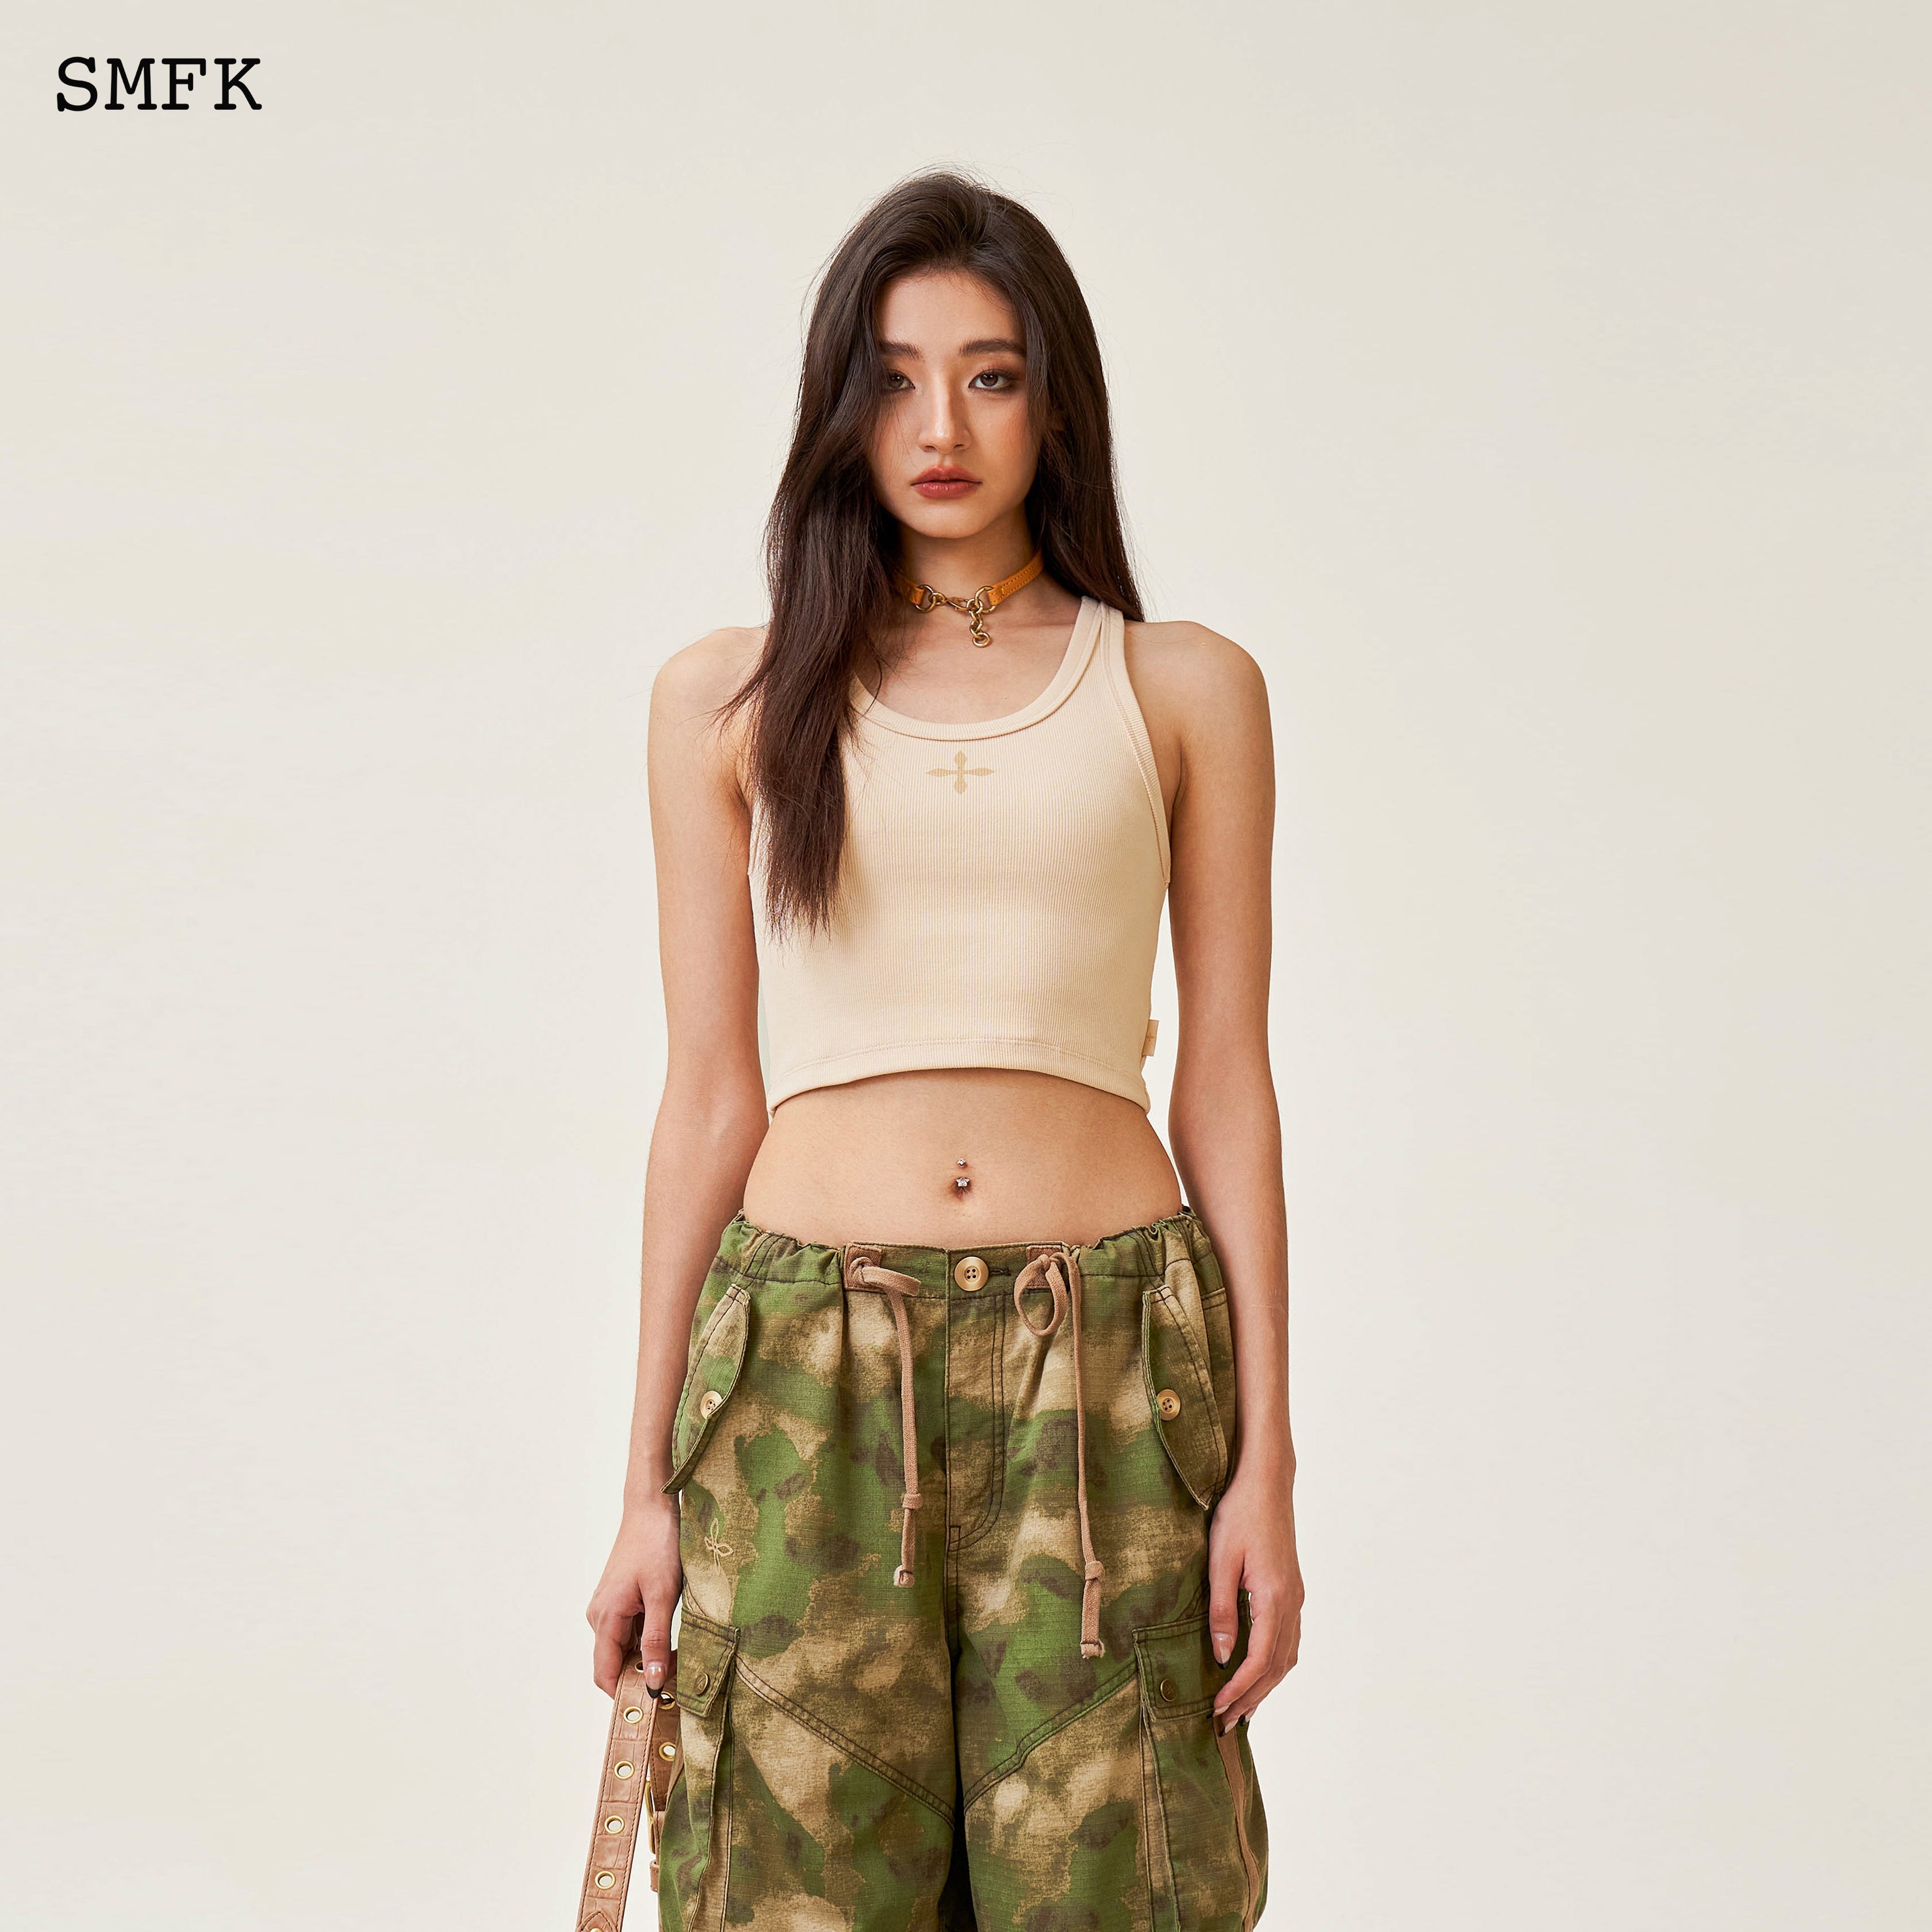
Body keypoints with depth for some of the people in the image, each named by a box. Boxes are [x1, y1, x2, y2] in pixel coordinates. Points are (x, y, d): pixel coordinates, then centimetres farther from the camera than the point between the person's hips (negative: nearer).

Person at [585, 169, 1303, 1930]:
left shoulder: (1186, 692, 7)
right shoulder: (731, 702, 8)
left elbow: (1227, 1085, 6)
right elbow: (710, 1095, 8)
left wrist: (1266, 1460, 1)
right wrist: (649, 1481, 6)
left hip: (1106, 1370, 0)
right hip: (808, 1375, 0)